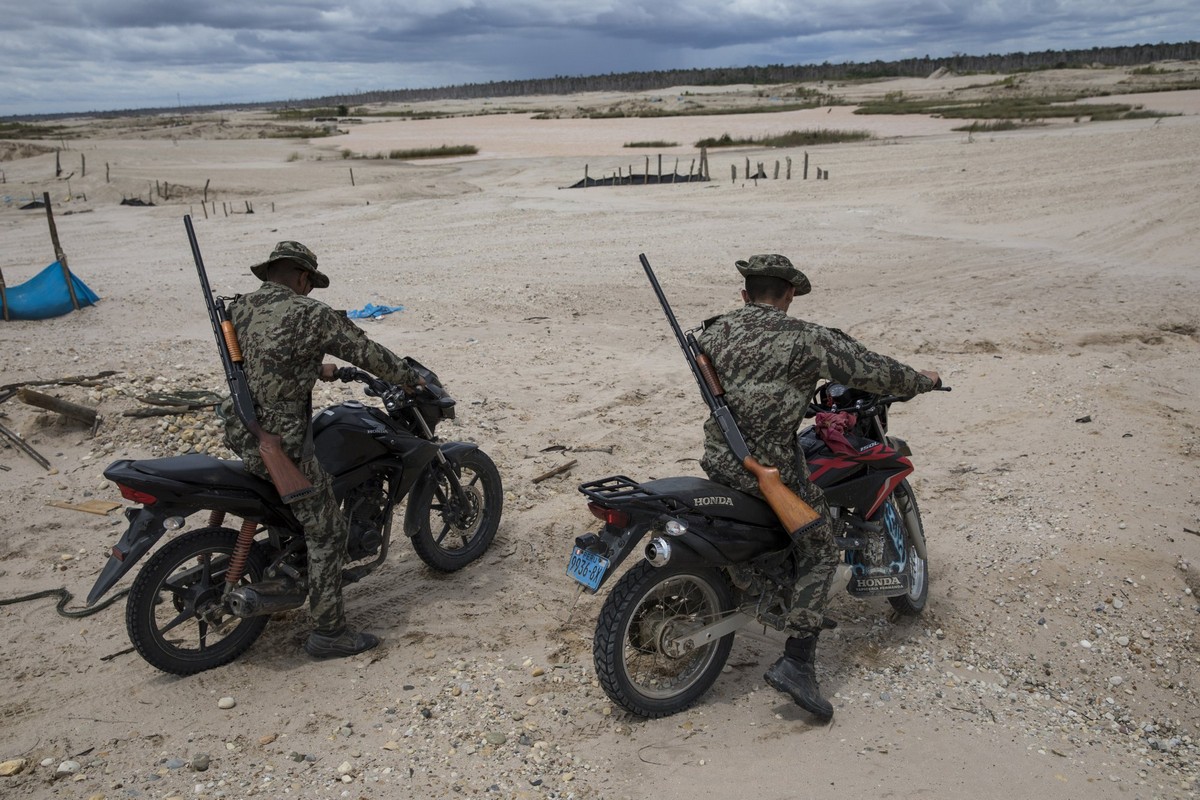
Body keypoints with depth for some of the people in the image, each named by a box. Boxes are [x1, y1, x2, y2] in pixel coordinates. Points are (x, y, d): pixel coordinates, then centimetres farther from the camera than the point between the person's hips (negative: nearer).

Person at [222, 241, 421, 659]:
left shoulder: (237, 309, 8)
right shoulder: (311, 314, -13)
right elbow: (369, 353, -6)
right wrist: (411, 378, 10)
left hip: (238, 434, 8)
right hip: (283, 445, -8)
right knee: (327, 533, 4)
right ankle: (328, 632, 11)